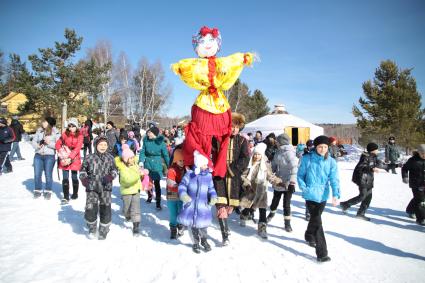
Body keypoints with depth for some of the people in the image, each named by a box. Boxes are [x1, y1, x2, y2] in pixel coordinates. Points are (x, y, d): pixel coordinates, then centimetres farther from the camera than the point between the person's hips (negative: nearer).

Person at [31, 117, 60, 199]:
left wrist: (49, 143, -19)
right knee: (37, 174, 9)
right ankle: (38, 190, 24)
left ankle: (48, 191, 19)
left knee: (48, 175, 4)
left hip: (49, 156, -4)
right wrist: (37, 145, -8)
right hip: (38, 155, 4)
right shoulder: (39, 131, 6)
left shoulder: (56, 133, -5)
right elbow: (33, 141, 11)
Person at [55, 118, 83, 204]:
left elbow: (77, 148, -12)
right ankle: (66, 197, 1)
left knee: (74, 177, 8)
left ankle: (75, 193, 28)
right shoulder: (65, 134, 3)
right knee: (65, 178, -2)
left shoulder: (79, 136, -3)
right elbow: (58, 144, 6)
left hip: (74, 159, -1)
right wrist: (61, 153, -9)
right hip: (64, 159, 1)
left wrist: (70, 158, -21)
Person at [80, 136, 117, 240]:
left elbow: (114, 170, 11)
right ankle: (92, 229, 25)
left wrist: (110, 177, -8)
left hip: (106, 188, 1)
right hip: (92, 188, -1)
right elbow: (83, 170, 11)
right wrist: (84, 179, -5)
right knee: (90, 209, -3)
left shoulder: (110, 158, 5)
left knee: (105, 210, 3)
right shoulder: (89, 158, 1)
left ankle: (103, 232, 21)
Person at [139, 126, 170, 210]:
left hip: (157, 166, -3)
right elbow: (142, 152, -1)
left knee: (157, 184, -3)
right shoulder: (146, 141, -5)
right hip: (147, 164, 3)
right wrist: (141, 161, -17)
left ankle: (158, 203, 6)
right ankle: (149, 196, 44)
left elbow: (165, 155, -4)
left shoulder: (161, 143, -11)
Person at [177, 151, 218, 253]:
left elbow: (211, 188, 9)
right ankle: (195, 243, 33)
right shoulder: (190, 174, -8)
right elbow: (182, 185, -2)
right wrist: (183, 194, -18)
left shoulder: (208, 176, -1)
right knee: (192, 225, 11)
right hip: (191, 205, -1)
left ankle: (204, 240, 36)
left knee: (202, 225, 7)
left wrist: (213, 197, -7)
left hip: (203, 206, 1)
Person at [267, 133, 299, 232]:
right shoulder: (278, 152, 5)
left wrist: (292, 182, -32)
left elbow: (294, 168, -25)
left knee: (286, 203, 2)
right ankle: (271, 214, 47)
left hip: (287, 183, -7)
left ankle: (287, 223, 19)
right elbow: (274, 165, 16)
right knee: (275, 200, 21)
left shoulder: (289, 153, -18)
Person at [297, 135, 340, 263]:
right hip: (310, 195, -3)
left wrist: (335, 195, -20)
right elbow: (300, 175, 2)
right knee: (317, 222, -9)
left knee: (315, 218, 21)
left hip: (323, 195, 3)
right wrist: (303, 187, -11)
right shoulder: (307, 159, -7)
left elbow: (334, 179, -8)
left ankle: (309, 236, 49)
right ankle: (322, 253, -5)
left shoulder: (331, 162, -2)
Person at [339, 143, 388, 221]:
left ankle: (361, 213, 16)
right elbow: (361, 166, -26)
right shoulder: (366, 157, -16)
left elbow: (379, 163, 29)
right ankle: (344, 204, 3)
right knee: (362, 196, -11)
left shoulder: (373, 157, 12)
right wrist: (371, 169, -35)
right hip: (362, 179, -9)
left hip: (368, 180, 9)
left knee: (368, 196, 7)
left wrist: (387, 167, 38)